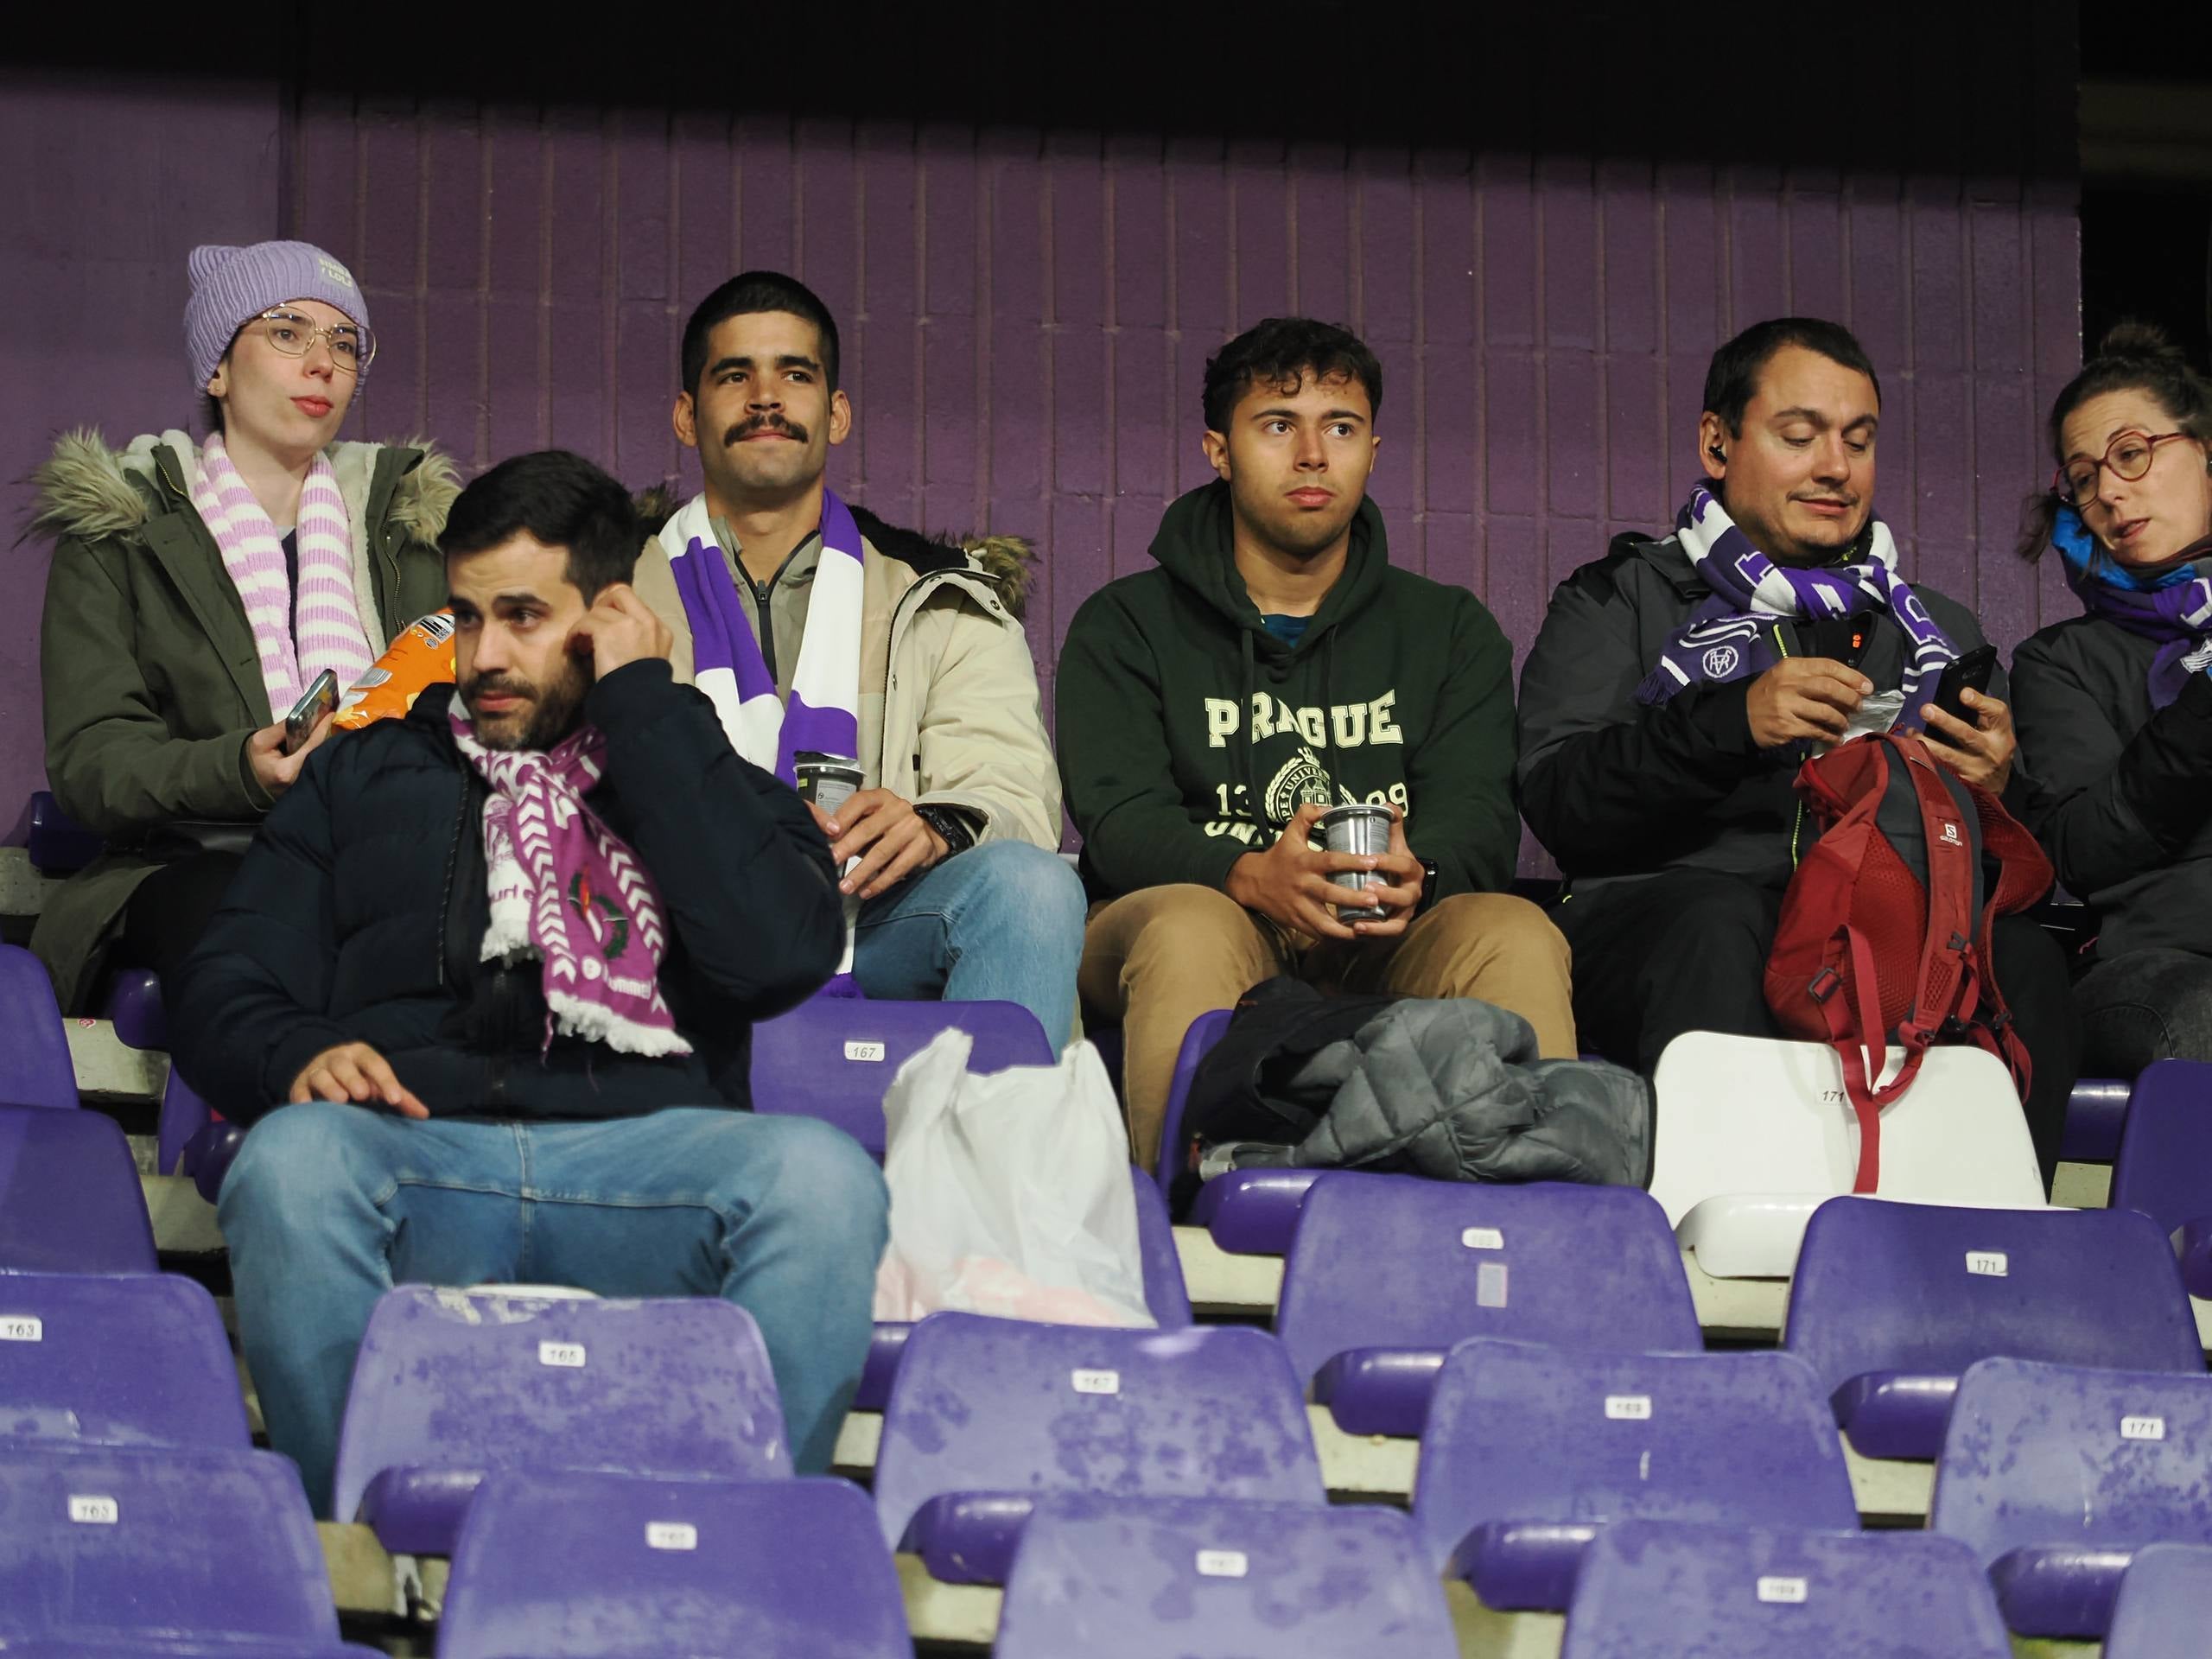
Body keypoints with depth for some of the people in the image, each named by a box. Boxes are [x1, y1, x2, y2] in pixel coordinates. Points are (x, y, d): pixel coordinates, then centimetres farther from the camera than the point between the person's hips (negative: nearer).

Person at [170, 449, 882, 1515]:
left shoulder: (706, 782, 24)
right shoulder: (369, 777, 28)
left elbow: (780, 955, 0)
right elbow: (227, 990, 19)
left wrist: (642, 708, 6)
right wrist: (296, 1056, -7)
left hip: (643, 1154, 0)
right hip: (413, 1145, 1)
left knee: (823, 1178, -34)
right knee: (291, 1163, -36)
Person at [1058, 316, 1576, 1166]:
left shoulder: (1450, 629, 19)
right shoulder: (1124, 626, 12)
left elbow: (1477, 811, 3)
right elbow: (1122, 818, -4)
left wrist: (1414, 874, -23)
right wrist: (1254, 878, -27)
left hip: (1387, 940, 2)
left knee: (1517, 935, -30)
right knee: (1191, 928, -37)